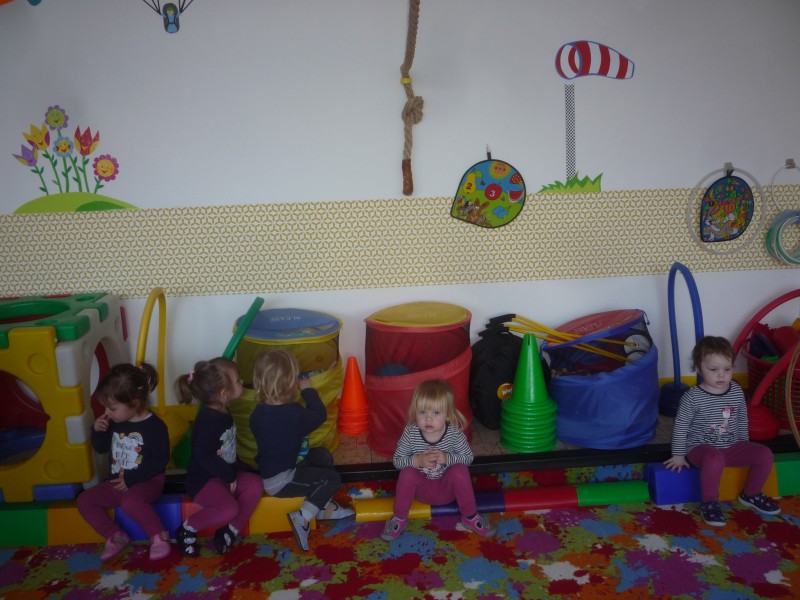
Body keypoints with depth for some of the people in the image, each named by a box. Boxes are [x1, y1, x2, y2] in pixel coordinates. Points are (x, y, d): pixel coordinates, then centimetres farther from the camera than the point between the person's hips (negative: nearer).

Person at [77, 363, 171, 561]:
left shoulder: (154, 426, -19)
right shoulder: (114, 422, 2)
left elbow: (160, 461, -19)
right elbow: (101, 449, 14)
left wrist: (131, 478, -20)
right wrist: (98, 431, -7)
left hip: (148, 480, -8)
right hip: (119, 481, 8)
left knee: (130, 501, -36)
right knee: (84, 500, -4)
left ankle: (159, 536, -18)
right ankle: (116, 537, 0)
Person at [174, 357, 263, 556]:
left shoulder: (223, 413, 8)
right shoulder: (208, 419, -21)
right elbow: (203, 456, -28)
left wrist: (238, 469, 8)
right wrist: (229, 476, -20)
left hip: (224, 473, 9)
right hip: (203, 480, -9)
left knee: (254, 483, -14)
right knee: (229, 508, -29)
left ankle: (231, 530, -6)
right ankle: (187, 528, -5)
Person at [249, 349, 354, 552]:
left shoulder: (258, 413, -6)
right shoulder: (293, 413, -28)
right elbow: (320, 414, -9)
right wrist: (308, 390, 2)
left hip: (269, 471, 8)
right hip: (281, 481, -8)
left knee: (323, 456, 20)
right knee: (333, 478, 0)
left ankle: (325, 507, 20)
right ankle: (302, 518, -6)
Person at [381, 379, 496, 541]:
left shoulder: (455, 434, -20)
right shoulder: (410, 433, -19)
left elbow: (468, 457, -10)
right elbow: (396, 460, -12)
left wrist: (448, 458, -29)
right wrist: (417, 461, -30)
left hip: (447, 489, 0)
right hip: (421, 488, 0)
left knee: (460, 469, -27)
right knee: (407, 472, -28)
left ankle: (470, 517, -6)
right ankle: (399, 518, -7)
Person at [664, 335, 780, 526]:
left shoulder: (737, 391, 0)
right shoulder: (692, 397, -16)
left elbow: (742, 420, 15)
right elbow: (680, 426, -9)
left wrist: (744, 444, 20)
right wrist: (678, 455, -7)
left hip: (732, 446, 6)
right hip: (701, 448, -6)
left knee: (765, 454, -9)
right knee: (714, 459, -38)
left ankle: (751, 494, 14)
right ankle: (709, 503, -16)